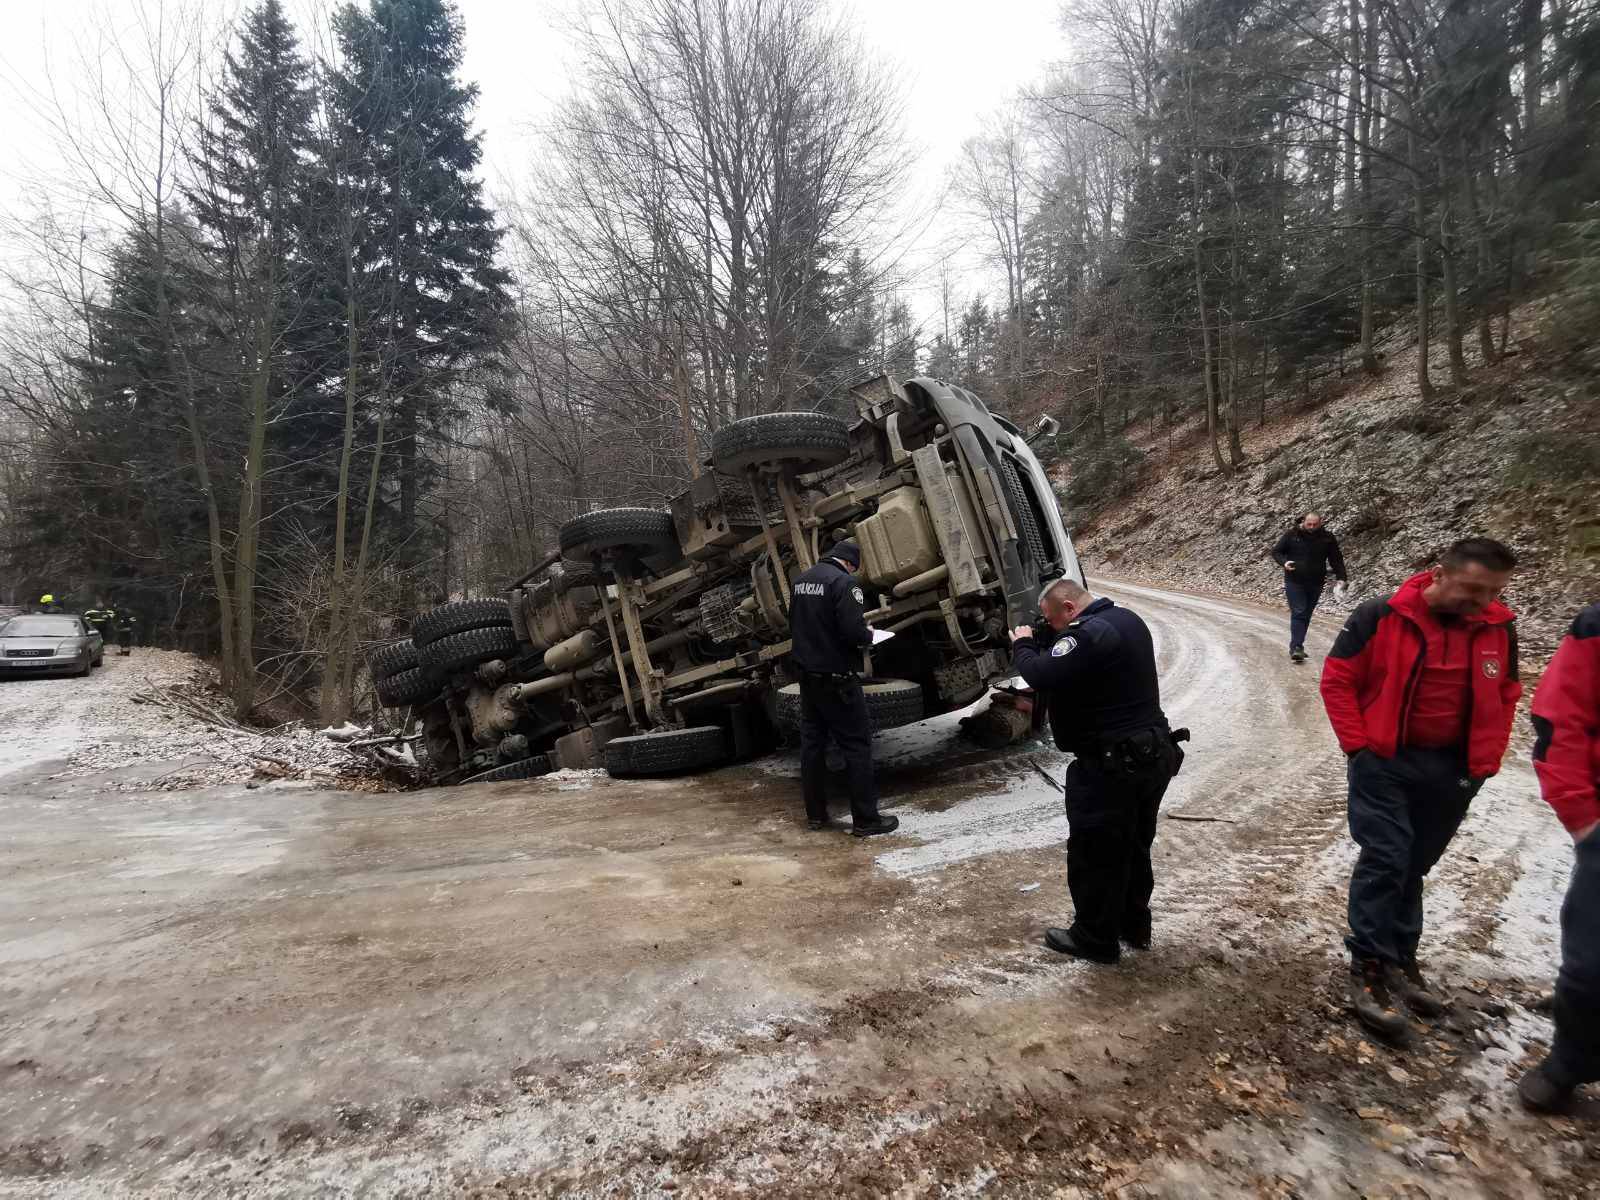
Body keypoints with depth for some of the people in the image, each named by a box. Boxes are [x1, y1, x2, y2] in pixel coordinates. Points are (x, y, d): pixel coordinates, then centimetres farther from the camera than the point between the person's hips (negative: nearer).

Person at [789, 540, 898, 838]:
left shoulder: (802, 580, 9)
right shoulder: (842, 582, -16)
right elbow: (853, 631, -23)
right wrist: (868, 636, -3)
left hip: (807, 675, 8)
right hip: (836, 679, -8)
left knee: (812, 741, 14)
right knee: (856, 745, 0)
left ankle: (816, 815, 22)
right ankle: (865, 819, 4)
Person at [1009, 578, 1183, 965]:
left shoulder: (1088, 634, -22)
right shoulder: (1127, 619, 9)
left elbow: (1042, 676, -29)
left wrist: (1022, 645, -10)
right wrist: (1045, 642, 6)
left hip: (1112, 765, -10)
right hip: (1153, 755, 10)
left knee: (1092, 854, 6)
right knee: (1134, 847, 23)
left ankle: (1095, 939, 19)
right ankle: (1133, 925, 38)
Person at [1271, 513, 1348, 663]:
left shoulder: (1327, 538, 0)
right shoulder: (1292, 535, -5)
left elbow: (1336, 559, 5)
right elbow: (1276, 551, 3)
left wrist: (1340, 578, -6)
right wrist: (1284, 562, -17)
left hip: (1315, 584, 3)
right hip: (1294, 582, -3)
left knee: (1306, 615, 9)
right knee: (1298, 613, -12)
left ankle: (1296, 646, 19)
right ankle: (1296, 647, -16)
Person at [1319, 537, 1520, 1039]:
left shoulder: (1498, 629, -1)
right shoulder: (1381, 617, -14)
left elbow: (1503, 698, 10)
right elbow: (1337, 680, -8)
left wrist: (1483, 764, 4)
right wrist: (1358, 745, -11)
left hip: (1452, 770, 4)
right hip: (1383, 762, -4)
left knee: (1414, 866, 15)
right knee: (1384, 860, -7)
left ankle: (1400, 959, 29)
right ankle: (1369, 968, 2)